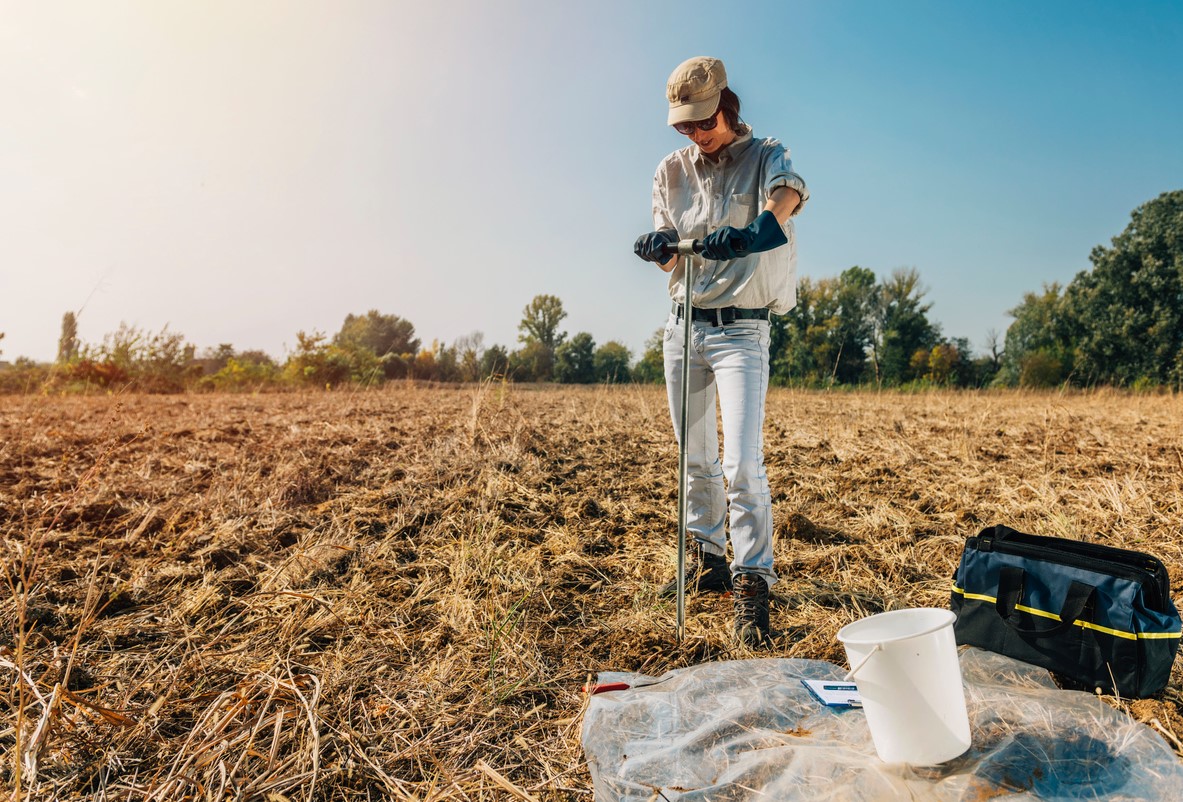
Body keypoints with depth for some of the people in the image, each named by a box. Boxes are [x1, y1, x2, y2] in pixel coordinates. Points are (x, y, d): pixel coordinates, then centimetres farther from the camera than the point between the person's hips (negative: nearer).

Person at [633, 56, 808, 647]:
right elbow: (671, 259, 2)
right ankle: (705, 560, 30)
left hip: (740, 331, -4)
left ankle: (752, 583, -4)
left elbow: (786, 197, -27)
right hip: (682, 326, 5)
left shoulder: (766, 155, -3)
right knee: (695, 459, 14)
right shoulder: (672, 170, 9)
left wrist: (752, 231, -50)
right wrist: (660, 246, -22)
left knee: (742, 463, -15)